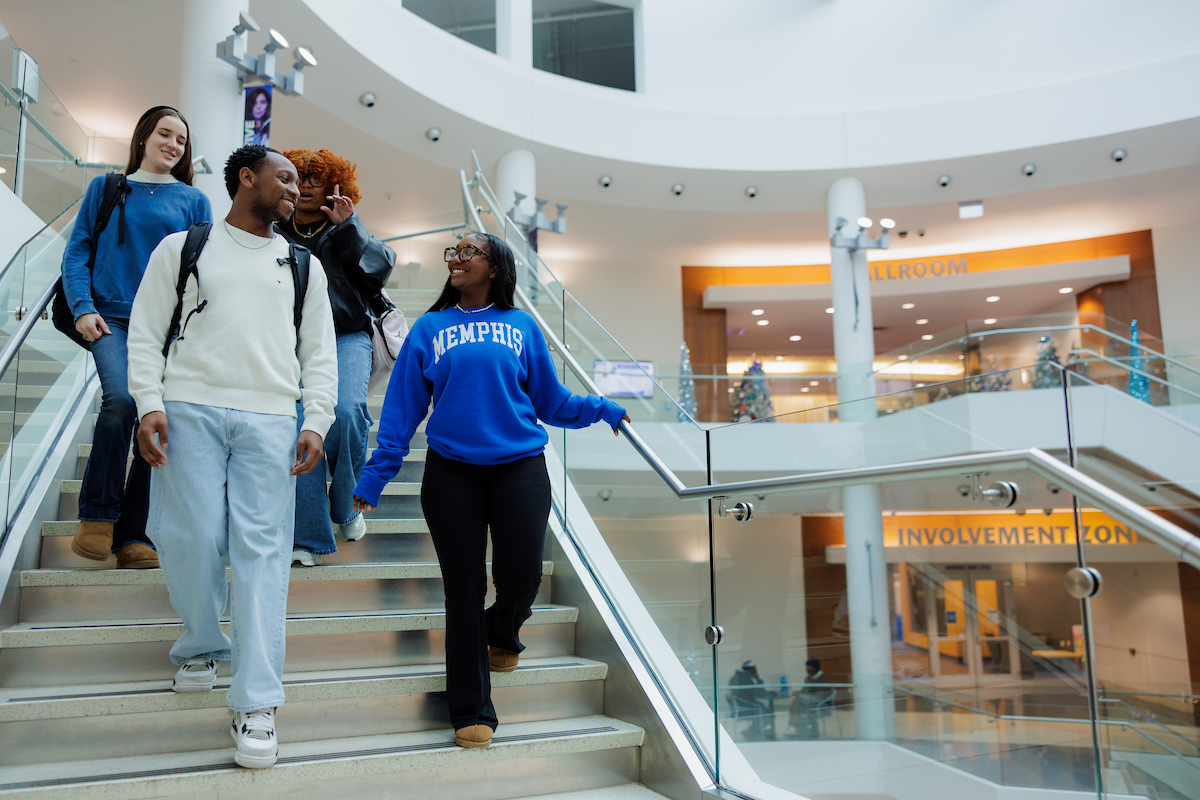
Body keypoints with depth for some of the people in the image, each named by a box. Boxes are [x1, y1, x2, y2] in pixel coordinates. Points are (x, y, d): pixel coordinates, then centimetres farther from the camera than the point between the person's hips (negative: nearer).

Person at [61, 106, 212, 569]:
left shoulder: (193, 200, 13)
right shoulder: (105, 188, 14)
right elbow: (77, 251, 10)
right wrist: (82, 308, -5)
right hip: (112, 318, -1)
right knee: (121, 398, -25)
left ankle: (134, 536, 6)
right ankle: (97, 515, -9)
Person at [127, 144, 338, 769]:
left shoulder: (303, 266, 20)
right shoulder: (182, 249, 14)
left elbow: (319, 353, 14)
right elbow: (145, 333, 9)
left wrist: (315, 421, 2)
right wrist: (150, 405, -5)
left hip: (269, 419, 1)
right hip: (189, 410, -1)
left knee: (262, 552, -7)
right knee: (193, 540, -3)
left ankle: (256, 705, -5)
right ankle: (200, 648, 27)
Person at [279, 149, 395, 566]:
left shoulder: (345, 228, 15)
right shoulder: (275, 232, 14)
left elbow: (381, 266, 0)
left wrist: (347, 227, -6)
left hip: (346, 337, -1)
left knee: (346, 413, -25)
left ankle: (346, 505, 1)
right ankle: (309, 537, -5)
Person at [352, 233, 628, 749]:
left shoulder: (521, 326, 11)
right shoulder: (429, 329, 10)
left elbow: (550, 400, 14)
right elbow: (401, 410, 8)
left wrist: (601, 409, 7)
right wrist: (374, 478, 5)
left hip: (520, 465, 0)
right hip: (451, 471, 0)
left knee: (521, 575, -7)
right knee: (463, 586, 2)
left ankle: (502, 632, 32)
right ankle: (471, 712, 15)